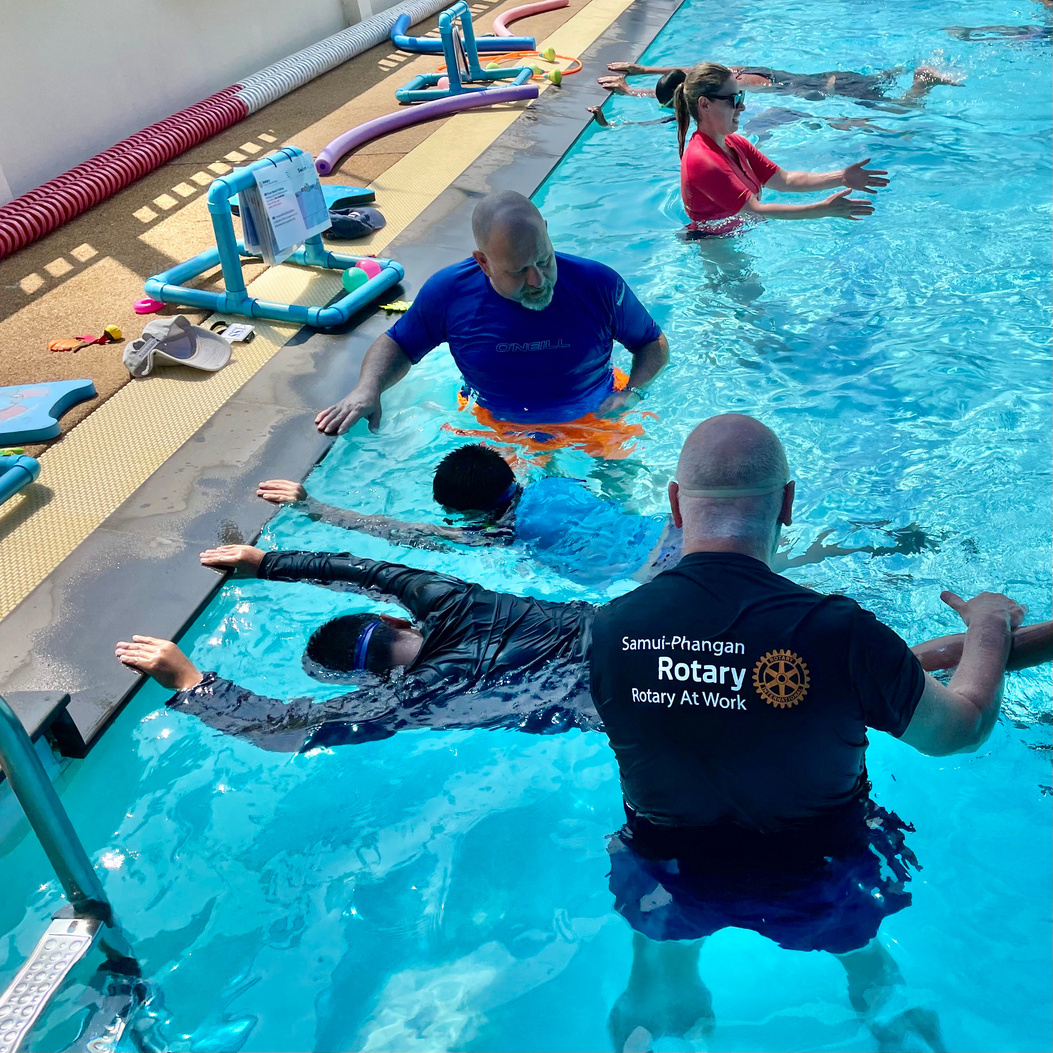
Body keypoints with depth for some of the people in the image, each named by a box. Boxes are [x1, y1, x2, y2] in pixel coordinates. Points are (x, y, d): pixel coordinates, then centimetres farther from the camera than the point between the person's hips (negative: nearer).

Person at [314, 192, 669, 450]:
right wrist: (367, 390, -19)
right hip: (500, 429, 1)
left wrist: (632, 392, -21)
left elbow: (654, 345, 0)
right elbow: (398, 343, 2)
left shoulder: (599, 286, -17)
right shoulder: (449, 292, -15)